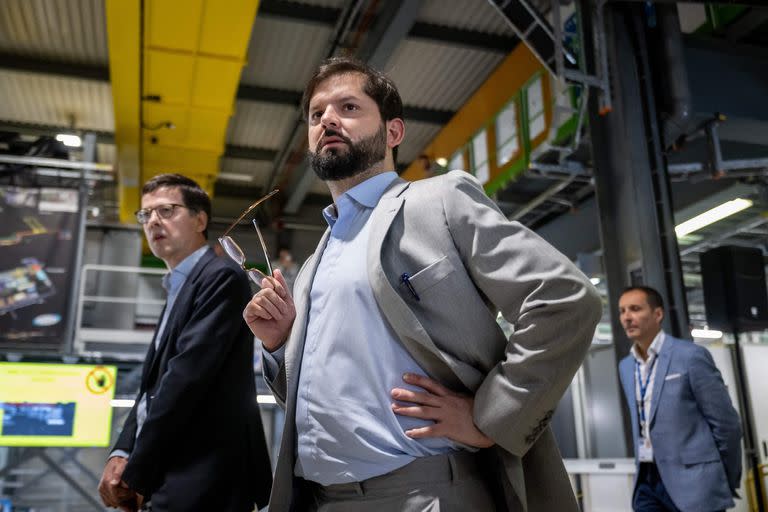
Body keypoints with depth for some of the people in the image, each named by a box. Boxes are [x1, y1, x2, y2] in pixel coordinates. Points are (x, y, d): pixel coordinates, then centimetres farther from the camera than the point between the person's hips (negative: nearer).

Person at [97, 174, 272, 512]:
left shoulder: (221, 277, -10)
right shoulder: (179, 290, 19)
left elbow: (188, 375, -19)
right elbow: (155, 383, 14)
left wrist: (137, 473, -15)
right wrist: (122, 453, 1)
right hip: (178, 476, 9)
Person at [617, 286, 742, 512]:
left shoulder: (691, 355, -9)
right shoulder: (625, 366, 10)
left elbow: (726, 423, -5)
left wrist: (728, 482, 3)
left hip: (692, 482, -5)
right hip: (646, 481, 5)